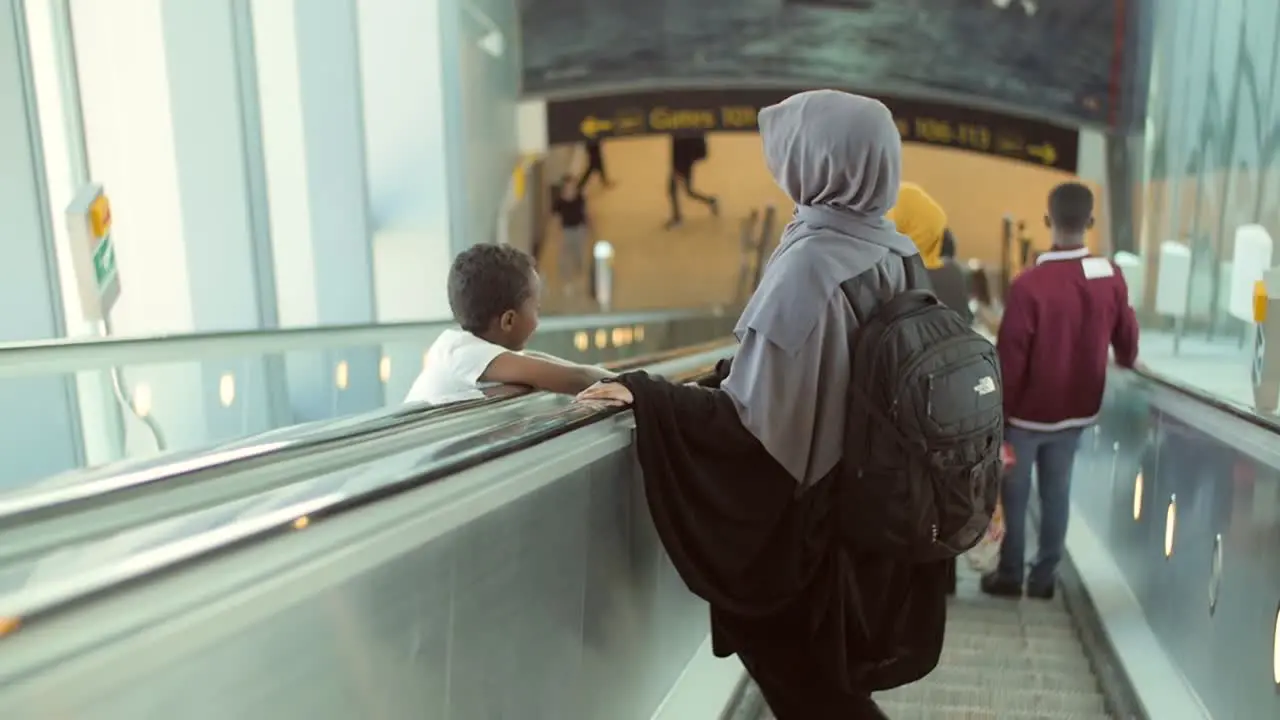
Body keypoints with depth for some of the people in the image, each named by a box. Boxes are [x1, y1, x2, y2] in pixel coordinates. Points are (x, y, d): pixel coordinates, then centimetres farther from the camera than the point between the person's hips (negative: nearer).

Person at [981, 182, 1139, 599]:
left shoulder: (1029, 284, -22)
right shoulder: (1112, 278, -6)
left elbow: (1010, 357, -17)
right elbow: (1126, 339, 8)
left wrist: (1000, 409, -6)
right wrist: (1126, 363, 32)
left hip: (1028, 410, -4)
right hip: (1077, 408, 4)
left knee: (1014, 494, 10)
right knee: (1057, 492, 15)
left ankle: (1010, 576, 20)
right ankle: (1045, 576, 25)